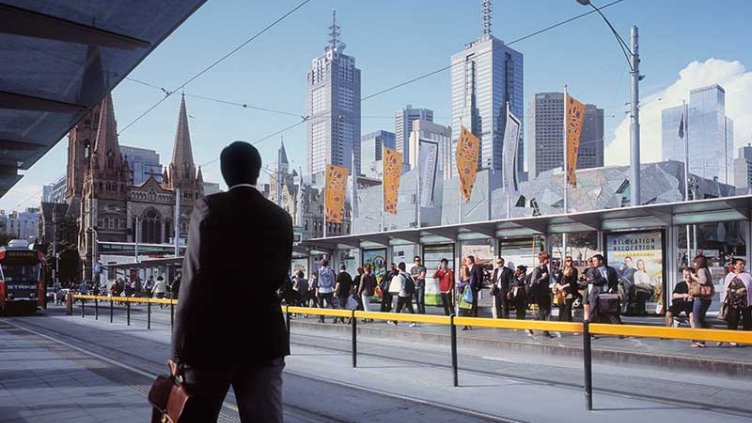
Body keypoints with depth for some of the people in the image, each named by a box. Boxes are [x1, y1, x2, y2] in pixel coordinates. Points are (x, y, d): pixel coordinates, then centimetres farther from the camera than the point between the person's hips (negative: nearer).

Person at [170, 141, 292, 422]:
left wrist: (179, 348, -7)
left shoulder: (208, 208, -7)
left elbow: (194, 281, -11)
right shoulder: (280, 218, 5)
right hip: (265, 340, 3)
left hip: (211, 338, -3)